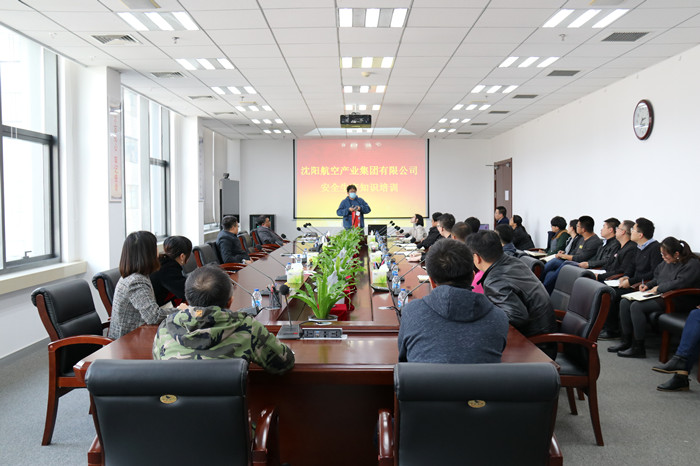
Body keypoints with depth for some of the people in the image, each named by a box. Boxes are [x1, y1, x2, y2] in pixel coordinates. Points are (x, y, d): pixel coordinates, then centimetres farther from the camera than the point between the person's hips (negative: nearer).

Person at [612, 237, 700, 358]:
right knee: (625, 302, -7)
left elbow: (680, 283, -24)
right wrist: (648, 285, 10)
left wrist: (659, 288, -15)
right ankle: (626, 342, -2)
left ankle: (638, 348, -20)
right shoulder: (667, 262, 15)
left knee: (636, 306, -27)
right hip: (659, 294, 10)